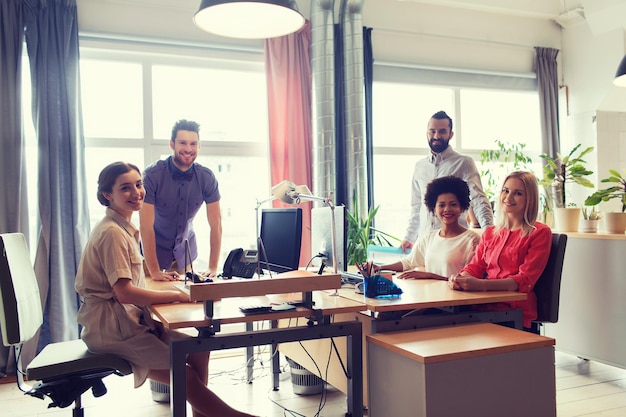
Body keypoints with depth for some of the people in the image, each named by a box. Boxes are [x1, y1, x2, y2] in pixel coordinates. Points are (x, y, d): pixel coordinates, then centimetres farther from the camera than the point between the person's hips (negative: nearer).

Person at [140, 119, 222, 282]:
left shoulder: (207, 177, -13)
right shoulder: (153, 175, -22)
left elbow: (216, 224, -11)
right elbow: (146, 225, -25)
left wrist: (213, 268, -16)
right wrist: (154, 271, -29)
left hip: (185, 249, 3)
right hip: (155, 248, -3)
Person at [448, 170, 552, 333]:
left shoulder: (540, 233, 3)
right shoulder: (489, 233, 23)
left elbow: (525, 280, -9)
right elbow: (474, 267, 15)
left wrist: (481, 285, -24)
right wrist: (460, 279, -11)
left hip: (516, 311, -5)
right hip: (484, 305, 5)